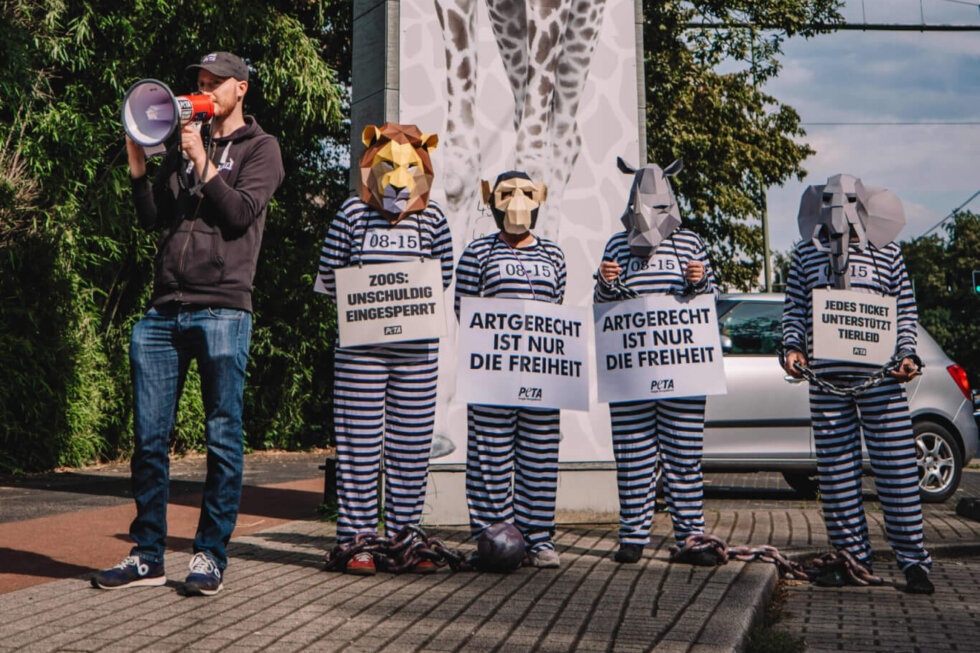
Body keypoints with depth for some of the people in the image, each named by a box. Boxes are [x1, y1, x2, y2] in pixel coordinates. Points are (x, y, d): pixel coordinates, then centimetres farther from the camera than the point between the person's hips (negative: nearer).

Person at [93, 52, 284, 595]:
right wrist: (138, 166, 4)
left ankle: (211, 554, 5)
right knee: (149, 437, 3)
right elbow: (153, 220, 15)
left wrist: (203, 161, -7)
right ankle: (147, 555, 11)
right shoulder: (182, 149, 24)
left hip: (222, 309, -5)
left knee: (222, 437, -3)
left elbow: (241, 213, -6)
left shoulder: (259, 148, 9)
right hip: (164, 309, 5)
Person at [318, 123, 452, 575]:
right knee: (360, 441, -2)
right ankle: (357, 540, 5)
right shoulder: (353, 214, 4)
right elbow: (329, 274, 5)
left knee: (411, 443, 4)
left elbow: (444, 277, 10)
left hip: (416, 348, 2)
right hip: (361, 346, -2)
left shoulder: (431, 219, 10)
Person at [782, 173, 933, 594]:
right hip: (826, 378, 2)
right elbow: (795, 308, 14)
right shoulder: (807, 254, 13)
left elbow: (906, 310, 10)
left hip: (880, 375, -2)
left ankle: (913, 560, 3)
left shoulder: (887, 254, 9)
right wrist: (793, 346, -3)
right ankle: (850, 555, 13)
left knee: (896, 465, -3)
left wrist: (907, 354, -4)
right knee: (836, 469, 3)